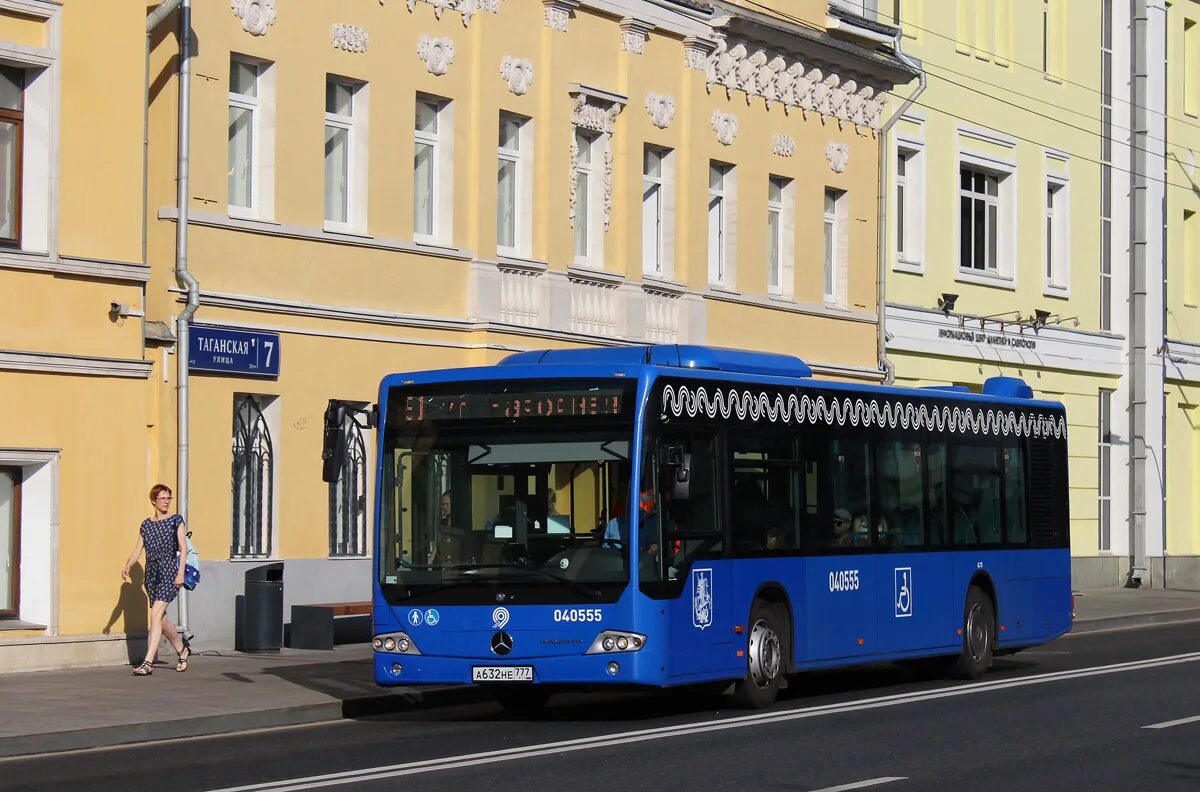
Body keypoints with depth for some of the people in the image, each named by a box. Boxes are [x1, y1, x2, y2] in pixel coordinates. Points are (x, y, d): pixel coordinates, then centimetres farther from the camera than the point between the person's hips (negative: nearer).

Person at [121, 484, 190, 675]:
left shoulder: (176, 521, 1)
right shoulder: (146, 525, 13)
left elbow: (183, 548, -5)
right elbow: (137, 550, 9)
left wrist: (180, 572, -15)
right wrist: (127, 566, -10)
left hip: (169, 572, -6)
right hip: (151, 573, 6)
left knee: (156, 614, -17)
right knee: (161, 618, 12)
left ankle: (148, 662, -21)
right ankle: (182, 649, 33)